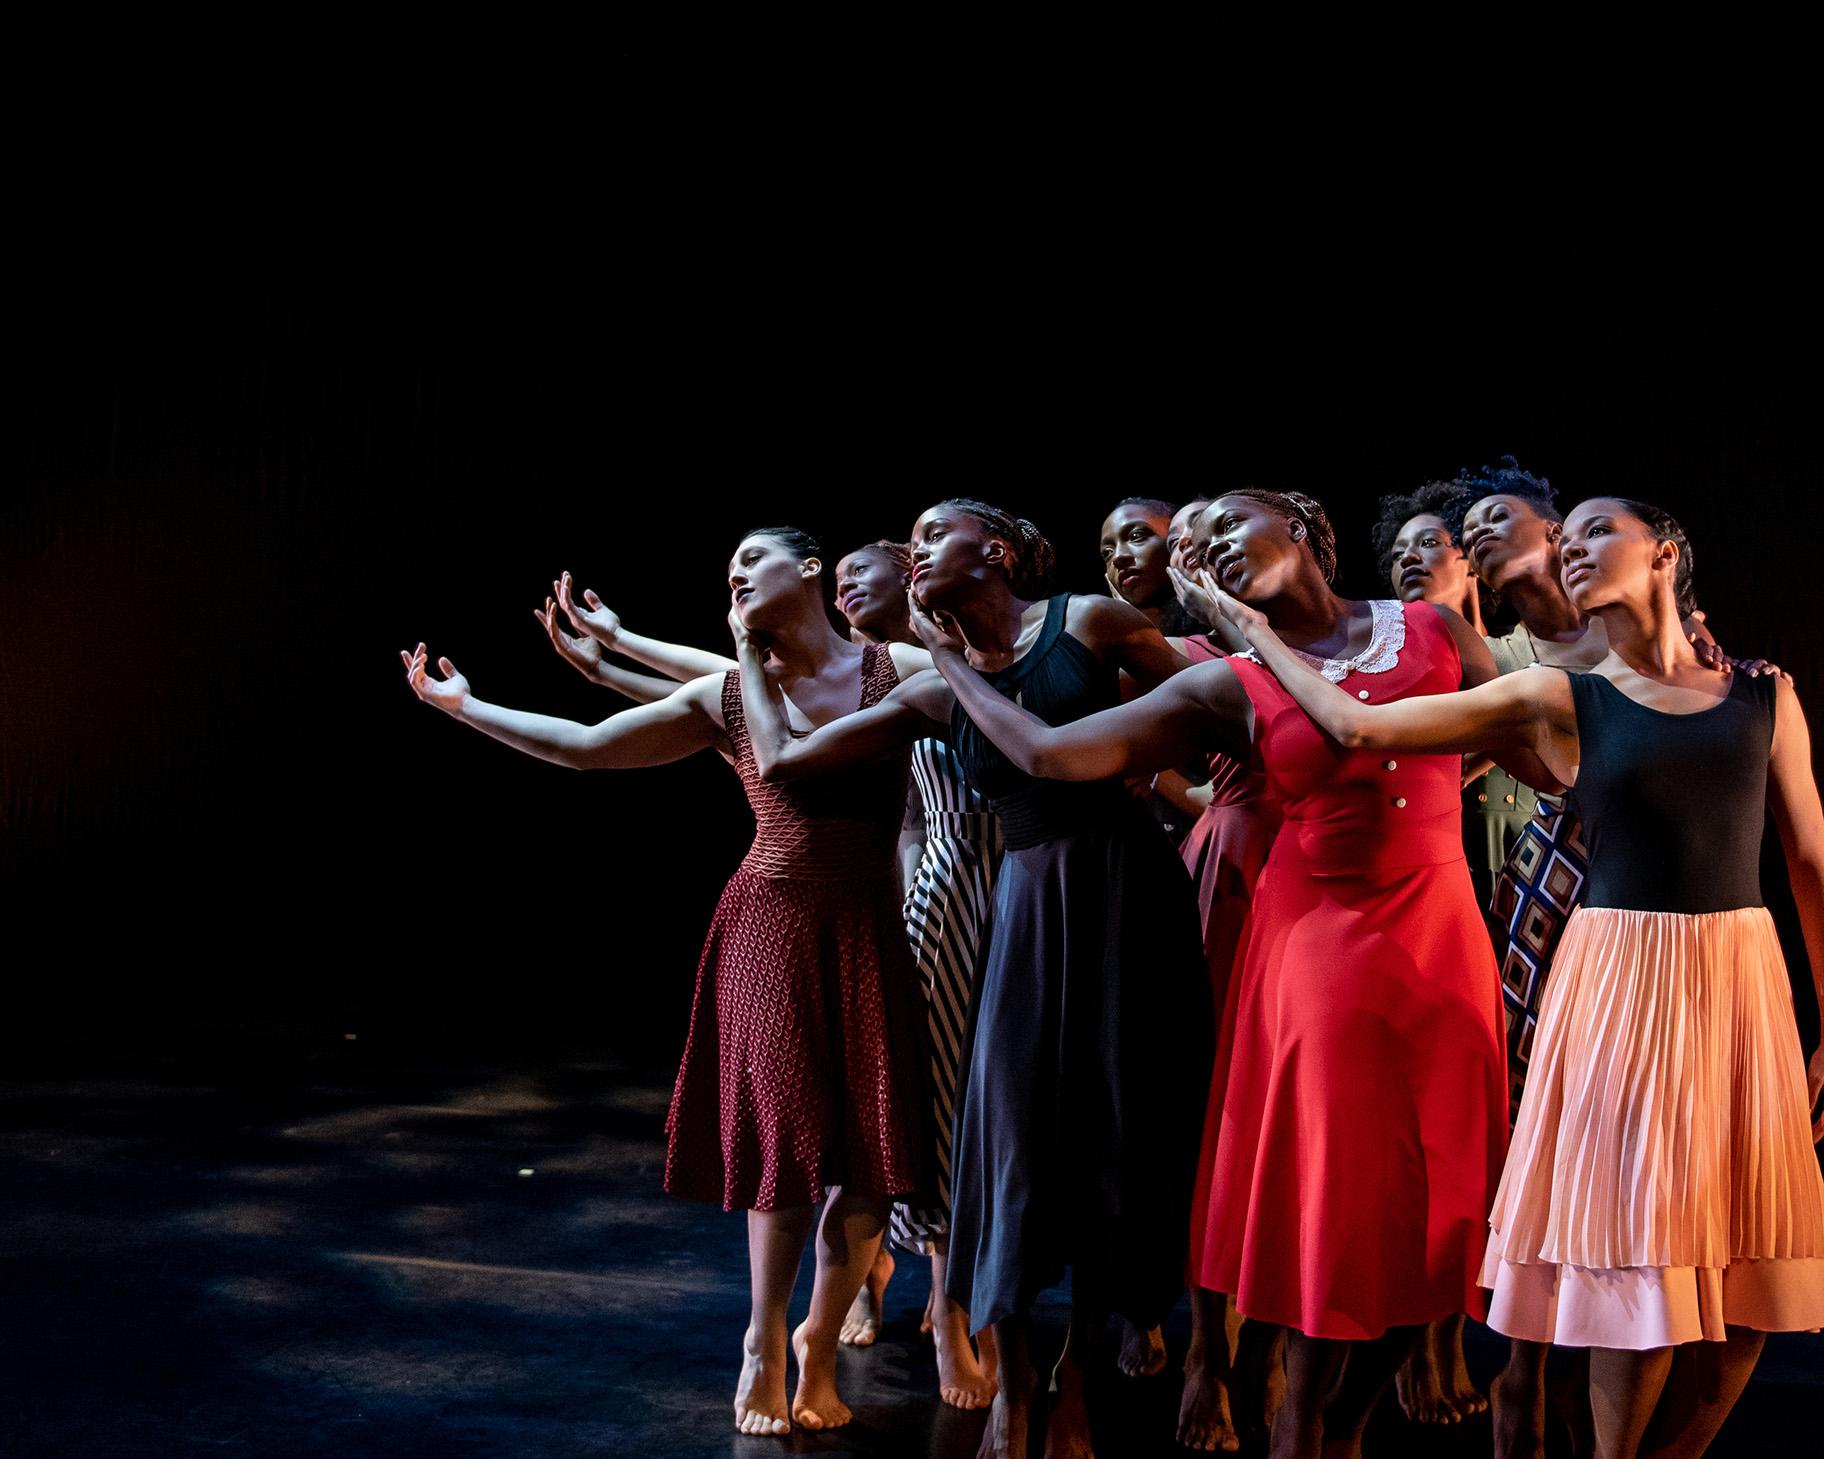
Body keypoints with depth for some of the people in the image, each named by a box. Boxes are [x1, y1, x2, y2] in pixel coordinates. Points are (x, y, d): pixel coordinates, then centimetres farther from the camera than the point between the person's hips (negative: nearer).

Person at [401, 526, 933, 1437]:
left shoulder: (903, 672, 0)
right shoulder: (726, 697, 6)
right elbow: (585, 747, 8)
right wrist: (464, 707, 10)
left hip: (867, 936, 0)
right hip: (770, 926, 0)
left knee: (871, 1155, -3)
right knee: (787, 1133, -4)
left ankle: (821, 1339, 18)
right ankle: (764, 1345, 16)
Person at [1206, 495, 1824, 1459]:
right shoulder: (1559, 702, 2)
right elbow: (1360, 727, -1)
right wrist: (1258, 637, 8)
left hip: (1744, 983, 3)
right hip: (1621, 982, -2)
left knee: (1745, 1284, 5)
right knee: (1643, 1263, -2)